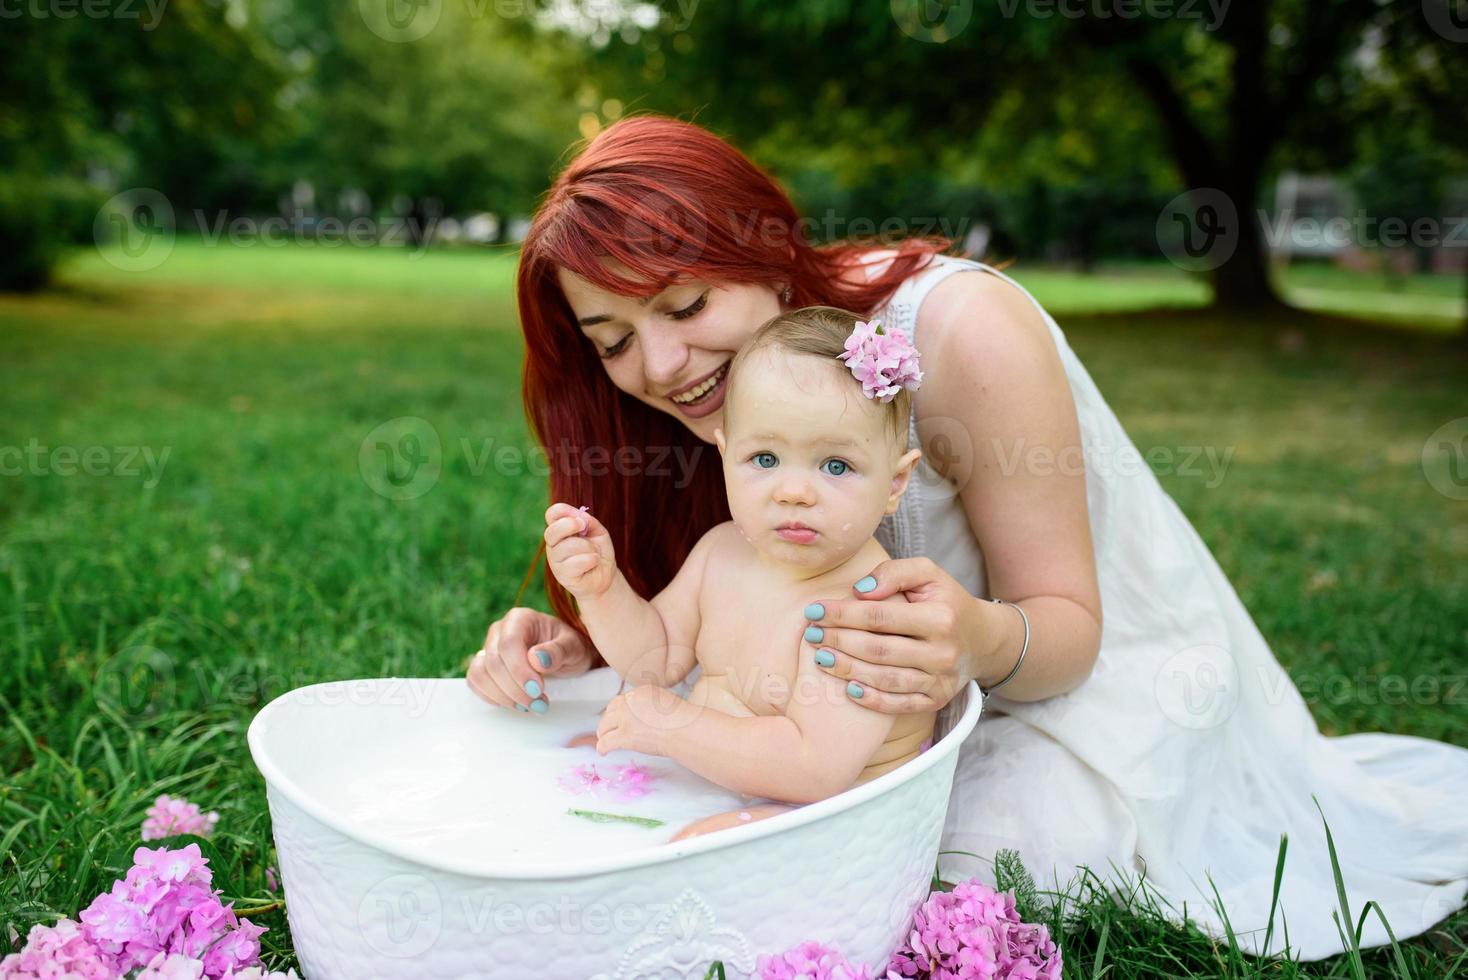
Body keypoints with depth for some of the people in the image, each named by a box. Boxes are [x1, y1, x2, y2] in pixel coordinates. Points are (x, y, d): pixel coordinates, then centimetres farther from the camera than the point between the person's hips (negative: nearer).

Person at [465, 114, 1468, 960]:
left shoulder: (963, 333, -30)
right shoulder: (727, 394, -12)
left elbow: (1068, 625, -23)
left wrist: (981, 641, -46)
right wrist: (582, 643, -29)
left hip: (1085, 677, -6)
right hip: (905, 701, 6)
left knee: (953, 867, -27)